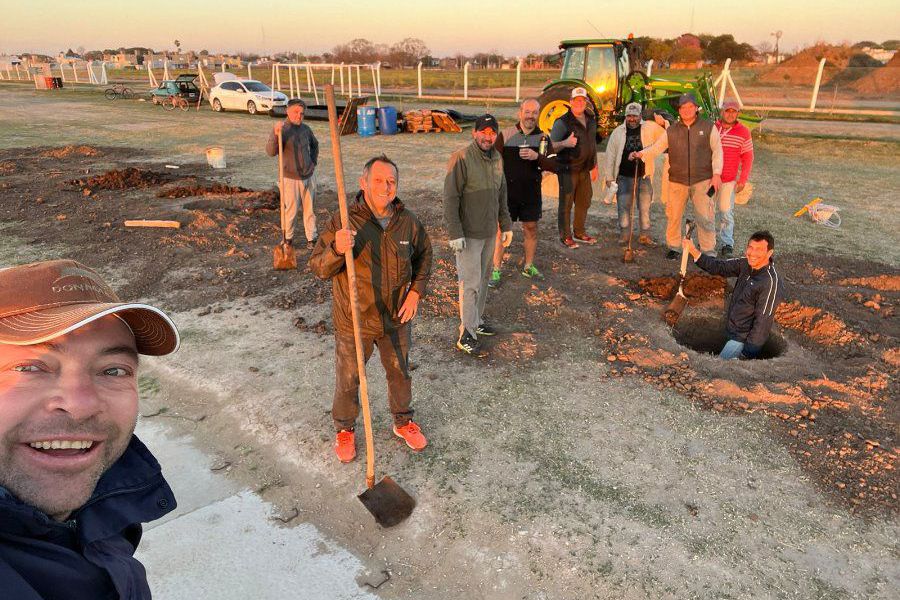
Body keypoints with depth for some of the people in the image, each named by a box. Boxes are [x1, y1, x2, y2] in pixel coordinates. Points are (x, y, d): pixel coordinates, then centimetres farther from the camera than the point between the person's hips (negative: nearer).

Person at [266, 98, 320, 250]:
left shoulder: (305, 128, 5)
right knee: (290, 211, 3)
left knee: (310, 209, 11)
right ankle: (287, 238, 21)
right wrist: (275, 134, -39)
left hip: (309, 176, 5)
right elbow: (271, 152, -25)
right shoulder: (281, 129, -11)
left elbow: (314, 144, 25)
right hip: (291, 178, -5)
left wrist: (314, 162, 13)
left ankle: (311, 239, 21)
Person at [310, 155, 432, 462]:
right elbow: (318, 268, -18)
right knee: (348, 379, 14)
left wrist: (416, 292, -1)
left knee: (399, 372, 21)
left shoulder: (408, 221, -8)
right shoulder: (343, 221, -19)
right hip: (353, 322, -3)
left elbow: (424, 255, 11)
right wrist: (336, 249, -39)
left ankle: (403, 422, 46)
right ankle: (345, 429, 40)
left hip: (396, 319, 3)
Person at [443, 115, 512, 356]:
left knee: (483, 279, 16)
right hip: (468, 234, -7)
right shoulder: (461, 158, -16)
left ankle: (476, 320, 31)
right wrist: (454, 233, -21)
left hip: (490, 232, 7)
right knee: (470, 283, -4)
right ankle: (466, 335, 4)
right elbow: (450, 198, -17)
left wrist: (506, 225, 15)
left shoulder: (497, 158, 8)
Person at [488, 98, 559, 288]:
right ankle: (496, 270, 11)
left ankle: (529, 267, 30)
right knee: (501, 230, 0)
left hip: (531, 193, 3)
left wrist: (537, 156, -22)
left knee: (531, 229, 12)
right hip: (507, 192, -2)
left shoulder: (543, 138, 1)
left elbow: (554, 165, -5)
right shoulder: (505, 135, -5)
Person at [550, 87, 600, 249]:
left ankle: (580, 233, 28)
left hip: (584, 169, 7)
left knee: (584, 202, 14)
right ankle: (565, 236, 10)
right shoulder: (562, 122, -12)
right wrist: (565, 143, -37)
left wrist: (595, 166, 21)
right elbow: (552, 146, -17)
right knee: (566, 204, 0)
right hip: (568, 170, -7)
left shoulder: (590, 120, 11)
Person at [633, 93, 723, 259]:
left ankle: (708, 251, 5)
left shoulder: (708, 128, 5)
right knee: (673, 215, 5)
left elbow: (717, 151, 3)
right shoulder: (671, 131, 10)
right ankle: (673, 247, 21)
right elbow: (656, 148, 7)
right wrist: (641, 154, -12)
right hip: (677, 181, 2)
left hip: (702, 180, -2)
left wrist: (716, 173, -6)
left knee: (705, 217, -4)